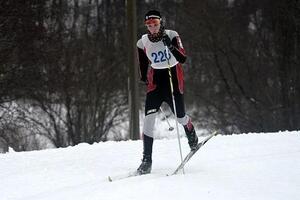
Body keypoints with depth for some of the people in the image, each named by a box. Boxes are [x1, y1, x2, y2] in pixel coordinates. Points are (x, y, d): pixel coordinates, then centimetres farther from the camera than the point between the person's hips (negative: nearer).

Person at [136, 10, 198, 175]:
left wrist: (170, 46, -33)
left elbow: (182, 59, -20)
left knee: (180, 117, 7)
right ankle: (147, 160, -13)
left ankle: (193, 139, 44)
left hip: (173, 79, -2)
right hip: (155, 82, 2)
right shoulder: (142, 43, 0)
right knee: (149, 117, -15)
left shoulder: (172, 36, -10)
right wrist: (144, 79, 12)